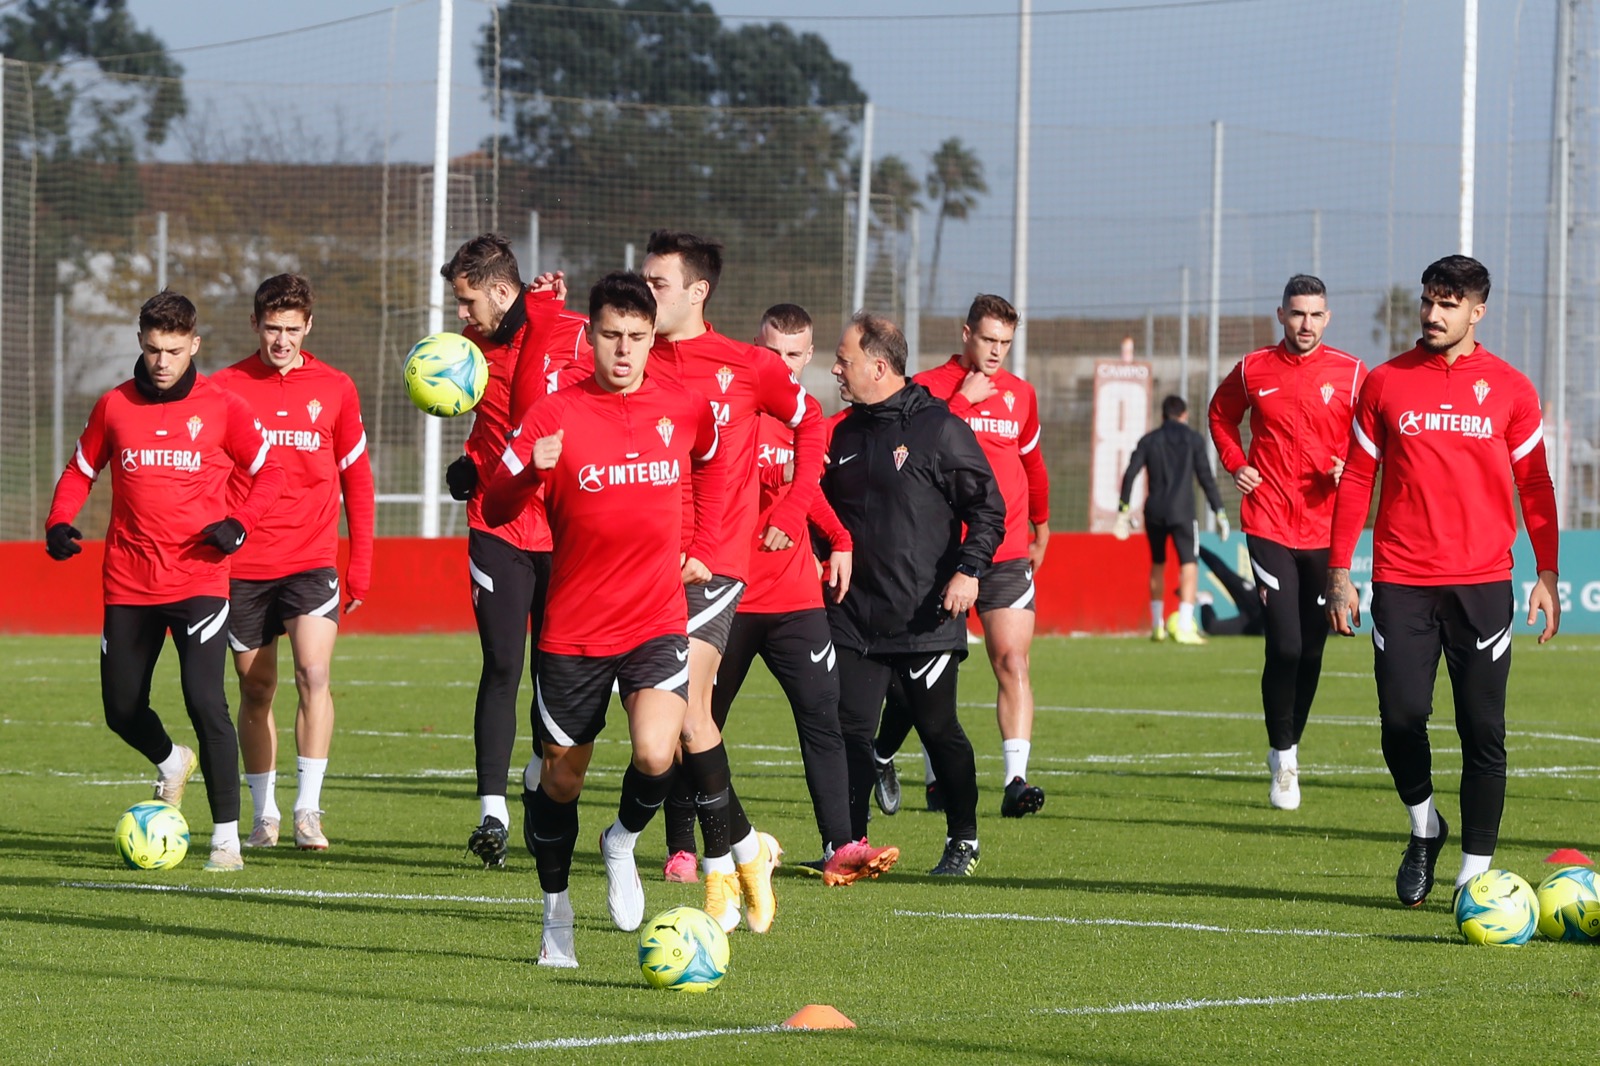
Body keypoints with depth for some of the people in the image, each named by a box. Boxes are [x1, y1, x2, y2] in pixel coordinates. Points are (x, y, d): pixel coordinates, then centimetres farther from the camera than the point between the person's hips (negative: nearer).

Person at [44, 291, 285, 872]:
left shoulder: (221, 408, -1)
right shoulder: (114, 407, 5)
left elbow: (268, 472, 6)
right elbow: (80, 470, 16)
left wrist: (238, 523, -10)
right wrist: (59, 523, -1)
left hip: (199, 579, -4)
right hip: (128, 584, 4)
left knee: (205, 702, -18)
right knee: (122, 710, 10)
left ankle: (226, 836, -11)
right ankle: (173, 763, 45)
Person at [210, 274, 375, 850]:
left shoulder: (335, 389, 4)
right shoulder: (225, 387, 2)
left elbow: (357, 480, 10)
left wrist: (361, 563, 6)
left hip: (312, 559, -1)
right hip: (243, 563, 1)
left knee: (313, 673, -18)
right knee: (256, 689, 7)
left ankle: (309, 809, -15)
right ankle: (264, 813, 18)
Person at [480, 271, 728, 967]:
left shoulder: (686, 410, 1)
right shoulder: (554, 416, -7)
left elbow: (712, 467, 24)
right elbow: (495, 510, -10)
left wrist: (701, 546, 16)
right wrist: (529, 472, -29)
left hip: (657, 620, 0)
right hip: (573, 628, 0)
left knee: (655, 755, -23)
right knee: (560, 777, 9)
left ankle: (623, 844, 10)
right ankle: (556, 915, 31)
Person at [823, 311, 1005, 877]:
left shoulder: (939, 428, -6)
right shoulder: (845, 433, 13)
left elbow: (988, 509, -6)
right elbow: (829, 513, 26)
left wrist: (969, 569, -17)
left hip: (926, 616, -5)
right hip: (855, 615, 5)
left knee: (938, 729, 2)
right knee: (850, 729, -1)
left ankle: (963, 841, 16)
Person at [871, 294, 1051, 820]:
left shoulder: (1019, 393, 12)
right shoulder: (928, 387, 0)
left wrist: (1040, 527, 34)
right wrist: (962, 401, -19)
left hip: (1007, 554, 2)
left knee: (1013, 662, -11)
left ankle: (1015, 780, -17)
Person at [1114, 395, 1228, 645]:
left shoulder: (1149, 440, 11)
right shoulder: (1193, 439, 4)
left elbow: (1130, 474, 2)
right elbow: (1205, 477, -1)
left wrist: (1124, 511, 4)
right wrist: (1219, 512, 2)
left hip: (1154, 511, 4)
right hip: (1181, 510, -4)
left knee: (1157, 565, 20)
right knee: (1189, 565, -6)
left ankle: (1157, 626, 28)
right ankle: (1184, 627, -21)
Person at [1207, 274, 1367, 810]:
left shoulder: (1350, 373, 1)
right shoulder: (1253, 370, 4)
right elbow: (1221, 414, 23)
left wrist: (1348, 467, -12)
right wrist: (1234, 463, 7)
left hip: (1326, 527, 1)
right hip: (1269, 523, -1)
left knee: (1311, 649, 6)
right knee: (1285, 645, -12)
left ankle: (1290, 750, 24)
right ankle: (1282, 758, -1)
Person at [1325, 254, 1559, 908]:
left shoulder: (1510, 389, 5)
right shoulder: (1386, 383, 6)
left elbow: (1535, 485, 9)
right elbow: (1356, 480, 9)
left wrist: (1547, 574, 2)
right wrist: (1339, 571, 3)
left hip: (1482, 584, 0)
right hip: (1402, 582, 0)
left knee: (1483, 731, -2)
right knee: (1401, 715, -7)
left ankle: (1476, 870, 7)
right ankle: (1424, 825, 20)